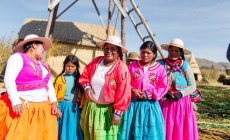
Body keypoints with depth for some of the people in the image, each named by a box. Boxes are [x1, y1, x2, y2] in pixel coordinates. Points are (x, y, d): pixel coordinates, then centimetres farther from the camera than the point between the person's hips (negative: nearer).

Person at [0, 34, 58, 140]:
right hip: (22, 106, -6)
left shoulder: (42, 65, 20)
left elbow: (49, 84, 15)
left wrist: (53, 102, 2)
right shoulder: (18, 57, -2)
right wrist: (15, 101, -24)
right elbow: (9, 80, -13)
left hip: (43, 107, 7)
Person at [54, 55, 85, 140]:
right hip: (63, 107, 0)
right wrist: (56, 108, -5)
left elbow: (82, 94, -1)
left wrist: (82, 107, -8)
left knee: (74, 131, 7)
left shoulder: (79, 79, 2)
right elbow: (55, 95, 0)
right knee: (64, 130, 8)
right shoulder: (60, 78, 0)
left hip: (75, 108, 1)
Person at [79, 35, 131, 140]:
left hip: (107, 110, -5)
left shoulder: (121, 68, -18)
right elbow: (84, 76, 11)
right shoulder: (96, 61, 0)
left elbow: (123, 93, -19)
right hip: (90, 107, 6)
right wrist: (86, 87, -9)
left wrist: (117, 113, -18)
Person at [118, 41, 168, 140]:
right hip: (133, 104, 1)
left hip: (150, 105, -1)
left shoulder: (160, 69, 1)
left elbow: (163, 87, -3)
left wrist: (149, 94, -13)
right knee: (130, 132, 9)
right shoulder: (132, 66, 4)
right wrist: (132, 90, -14)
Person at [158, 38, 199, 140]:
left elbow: (193, 86, 0)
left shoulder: (185, 65, 0)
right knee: (165, 130, 3)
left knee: (181, 129, 6)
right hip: (164, 103, 0)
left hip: (182, 102, 0)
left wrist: (181, 93, -15)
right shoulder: (160, 64, -1)